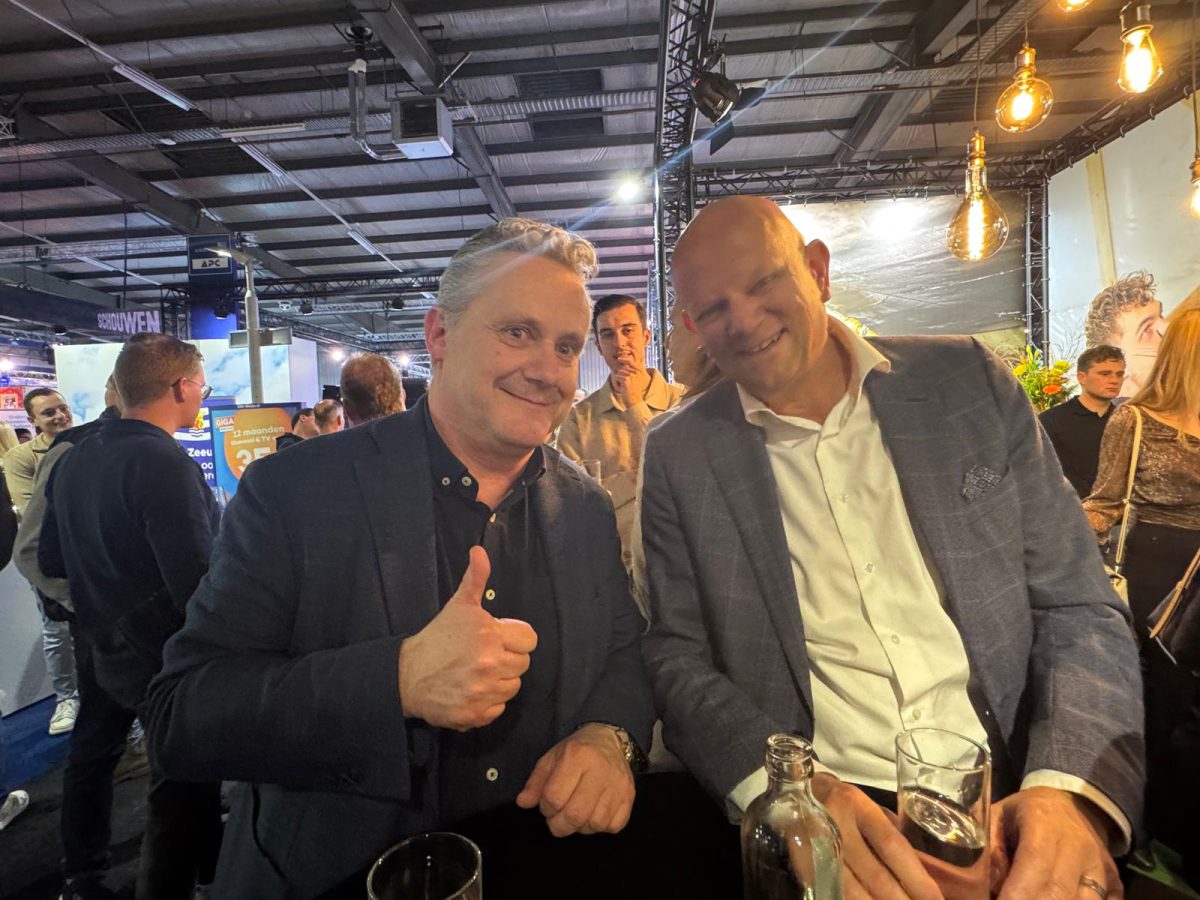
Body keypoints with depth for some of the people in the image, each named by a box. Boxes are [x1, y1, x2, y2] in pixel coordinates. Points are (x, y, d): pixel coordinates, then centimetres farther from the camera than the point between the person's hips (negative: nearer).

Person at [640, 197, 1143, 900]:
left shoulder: (969, 380, 0)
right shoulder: (679, 455, -3)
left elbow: (1079, 609, 2)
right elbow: (679, 659, -3)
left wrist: (1068, 789, -14)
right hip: (808, 823, -2)